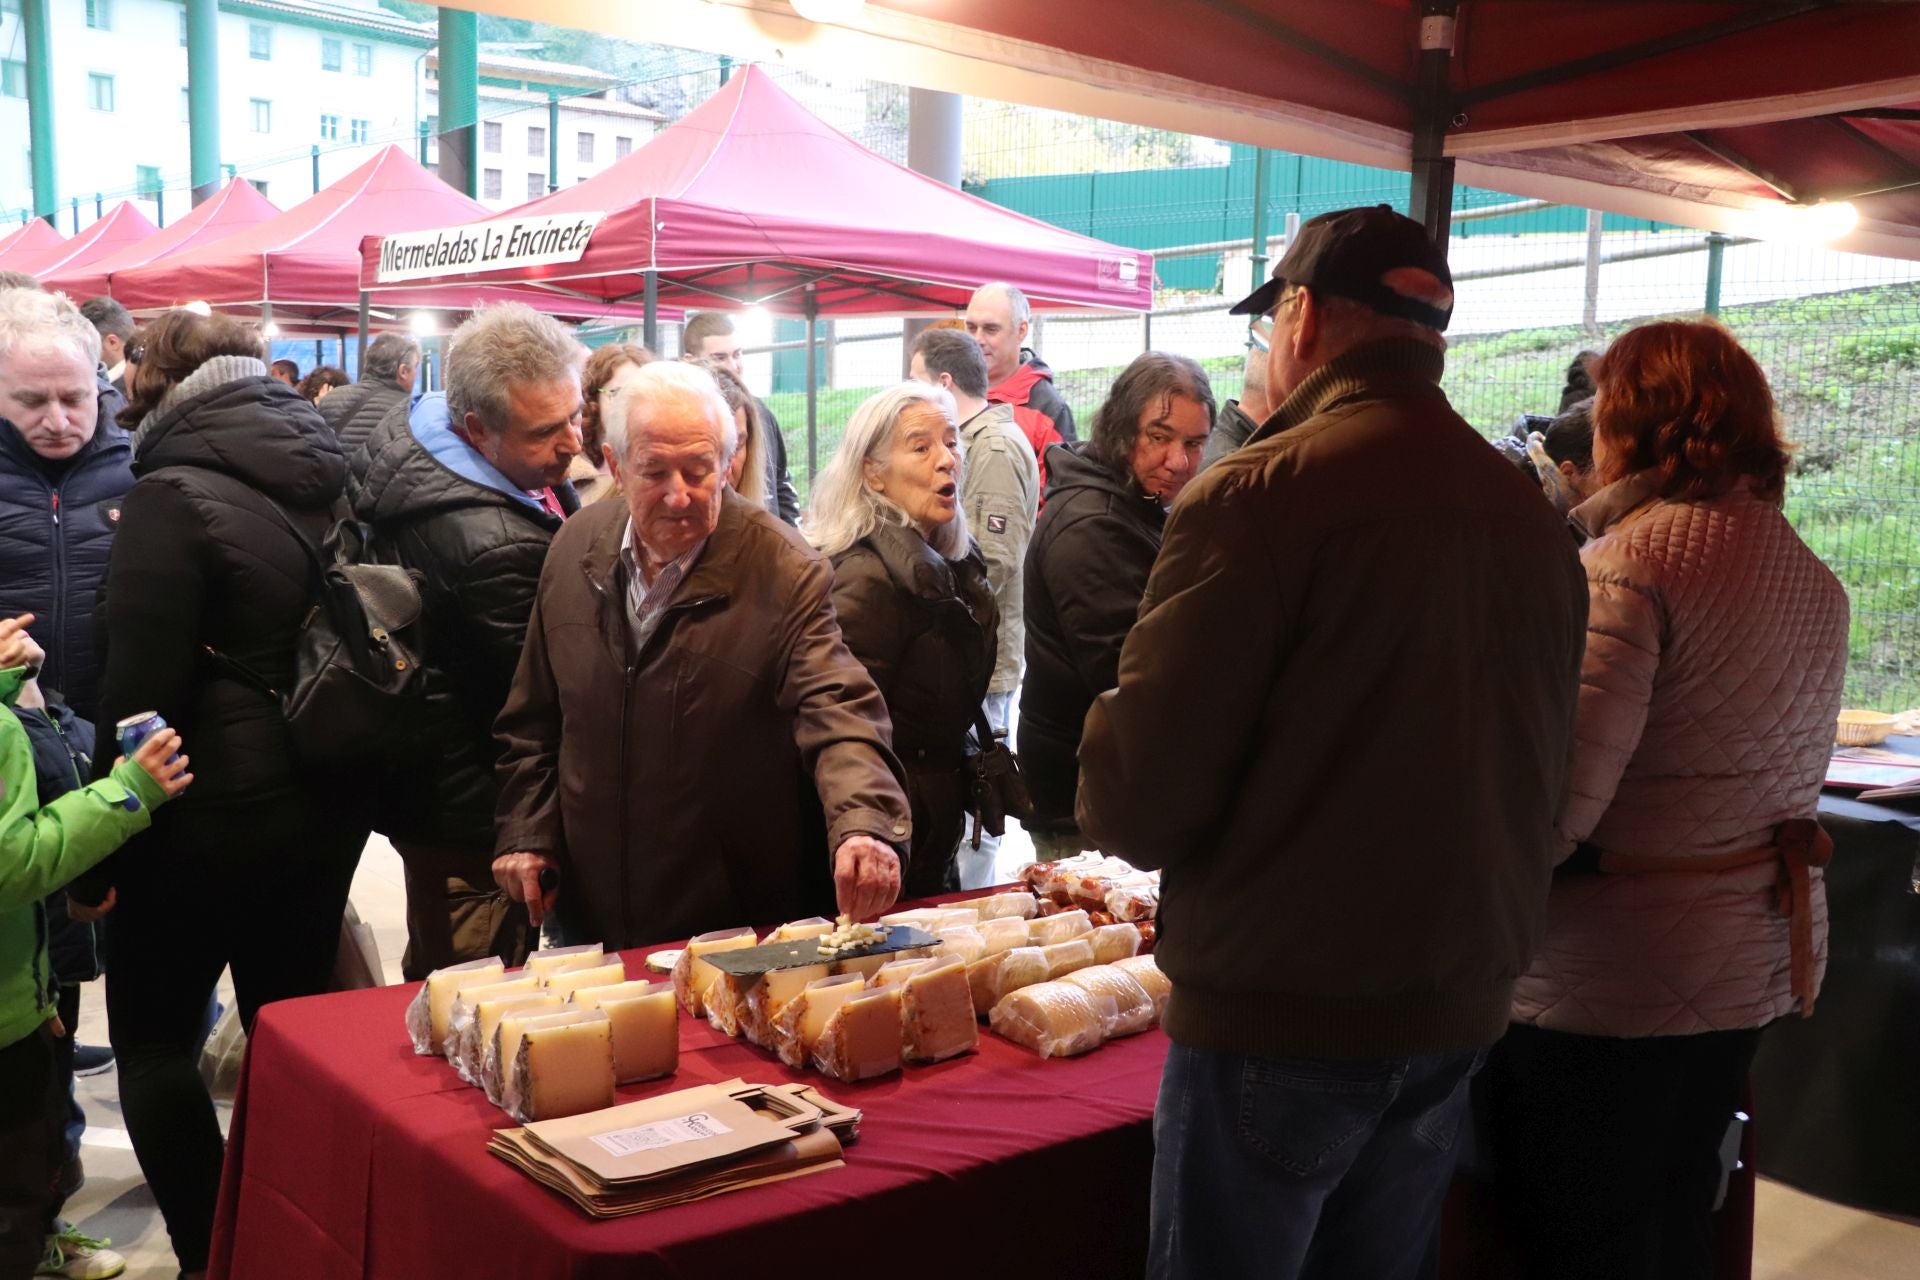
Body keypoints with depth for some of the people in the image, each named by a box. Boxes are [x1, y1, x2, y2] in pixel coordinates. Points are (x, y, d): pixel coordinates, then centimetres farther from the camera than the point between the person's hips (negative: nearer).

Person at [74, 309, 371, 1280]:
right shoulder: (332, 480, 4)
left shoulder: (172, 498, -14)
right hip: (328, 804, 6)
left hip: (213, 816, -6)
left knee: (152, 1040, 10)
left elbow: (139, 690, -16)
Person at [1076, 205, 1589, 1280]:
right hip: (1461, 1007, 7)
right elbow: (1546, 774, 9)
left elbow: (1140, 796, -19)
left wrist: (1120, 805, 4)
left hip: (1282, 1007, -6)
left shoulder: (1264, 492, -16)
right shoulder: (1531, 514, 3)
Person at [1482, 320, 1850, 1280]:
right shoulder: (1815, 580, 10)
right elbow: (1797, 775, 17)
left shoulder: (1630, 560, -18)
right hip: (1762, 958, 8)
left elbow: (1558, 797, -25)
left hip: (1609, 982, -8)